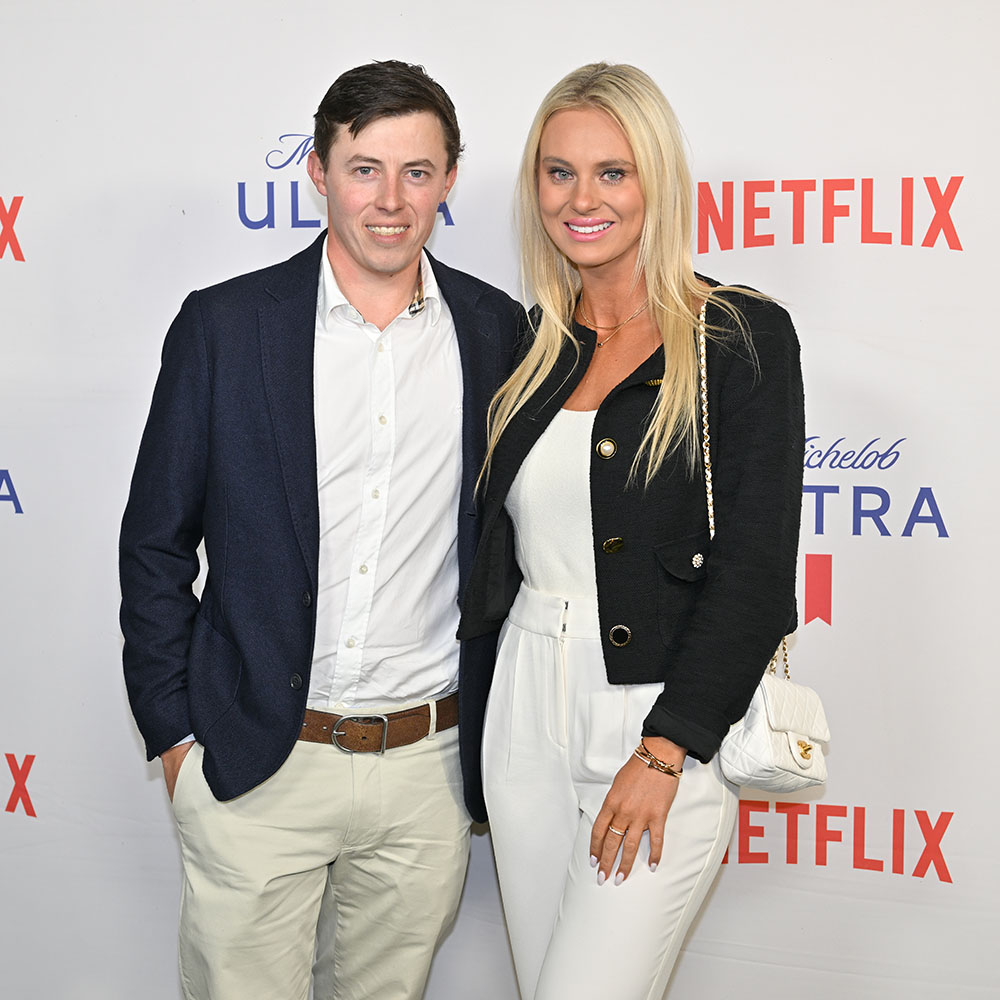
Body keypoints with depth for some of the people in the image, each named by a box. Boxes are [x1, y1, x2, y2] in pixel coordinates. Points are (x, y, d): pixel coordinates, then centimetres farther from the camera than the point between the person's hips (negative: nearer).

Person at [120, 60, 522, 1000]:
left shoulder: (497, 331, 2)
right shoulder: (223, 324, -3)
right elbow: (155, 542, 2)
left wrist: (495, 731, 8)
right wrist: (175, 732, -1)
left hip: (428, 769, 2)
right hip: (255, 769, -2)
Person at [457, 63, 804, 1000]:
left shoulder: (742, 335, -6)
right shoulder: (529, 346, 9)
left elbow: (754, 563, -11)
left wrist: (664, 749, -16)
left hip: (663, 722, -5)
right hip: (526, 717, 5)